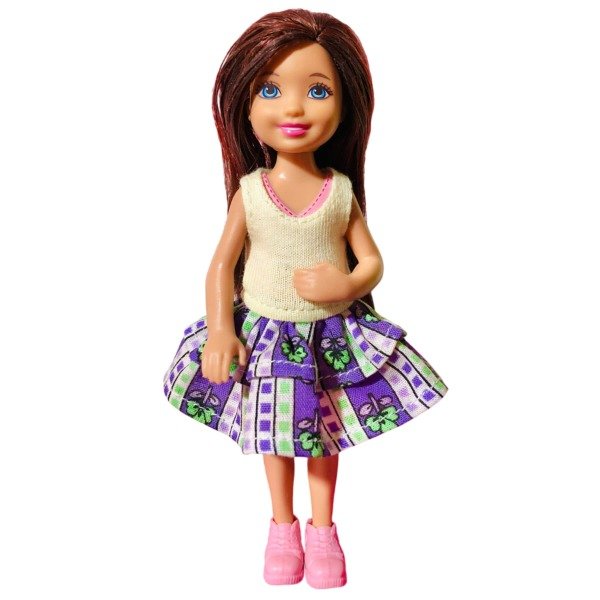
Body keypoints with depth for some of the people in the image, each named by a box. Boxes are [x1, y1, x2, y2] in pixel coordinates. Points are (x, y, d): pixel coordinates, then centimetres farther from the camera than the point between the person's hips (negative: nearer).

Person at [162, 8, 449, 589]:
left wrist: (347, 286, -26)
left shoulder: (342, 191, -10)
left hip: (333, 334, 0)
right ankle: (282, 527, 37)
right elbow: (222, 264, -7)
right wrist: (220, 332, -16)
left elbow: (372, 262, -4)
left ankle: (322, 529, 36)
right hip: (263, 333, 0)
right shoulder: (249, 191, -11)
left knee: (325, 431, 15)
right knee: (273, 431, 16)